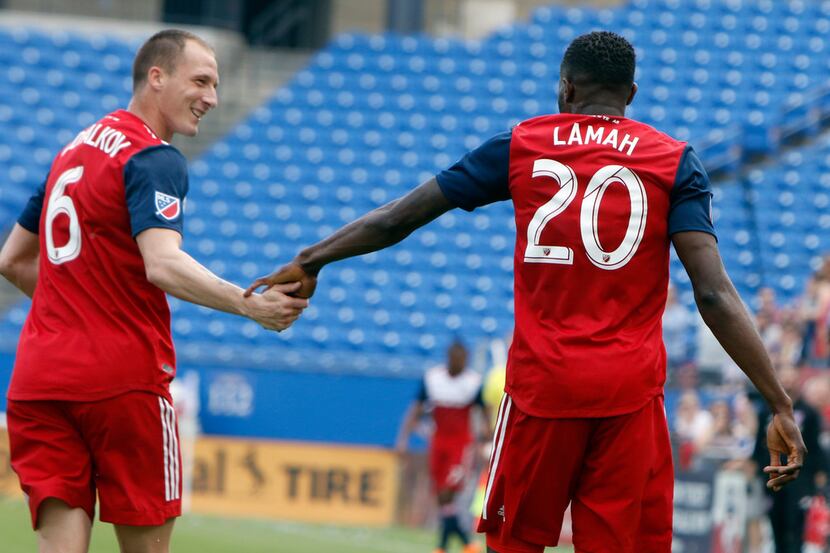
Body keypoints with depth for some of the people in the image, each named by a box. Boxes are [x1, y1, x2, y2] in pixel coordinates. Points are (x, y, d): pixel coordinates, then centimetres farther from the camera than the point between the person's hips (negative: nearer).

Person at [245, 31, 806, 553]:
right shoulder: (675, 162, 2)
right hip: (630, 390, -1)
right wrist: (781, 405, -11)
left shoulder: (519, 146, 7)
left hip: (541, 383, 1)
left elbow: (396, 220, 10)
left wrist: (311, 260, 25)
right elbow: (714, 295, -9)